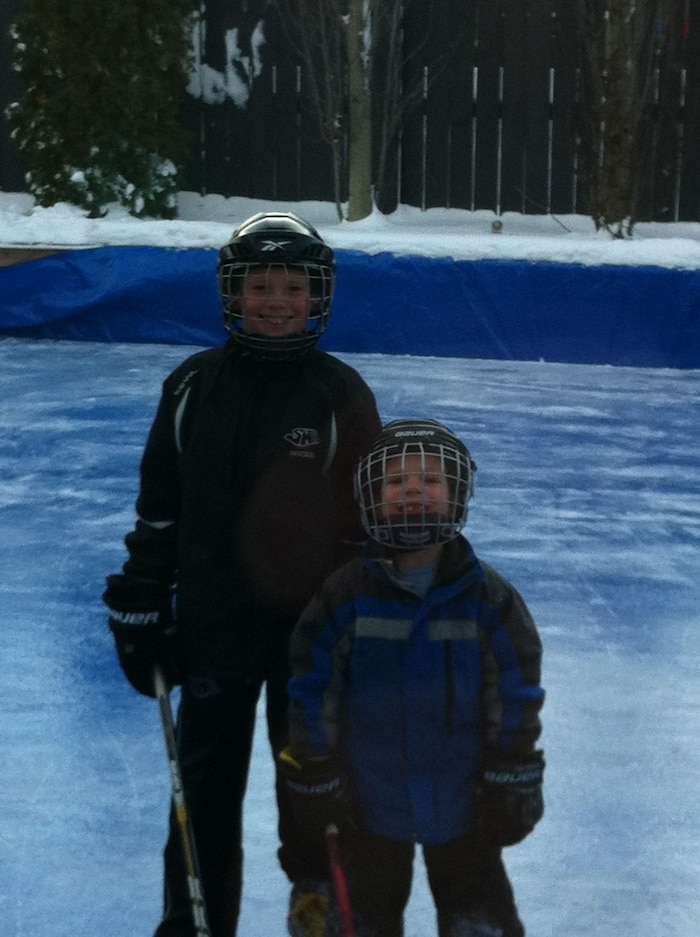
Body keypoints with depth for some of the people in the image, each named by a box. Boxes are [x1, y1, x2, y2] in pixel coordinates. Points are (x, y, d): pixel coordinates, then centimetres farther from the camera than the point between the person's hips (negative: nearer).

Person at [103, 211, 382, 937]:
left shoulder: (341, 394, -7)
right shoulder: (193, 387, -3)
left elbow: (369, 514, -3)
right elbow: (158, 510, 4)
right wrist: (140, 609, 4)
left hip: (314, 629, -1)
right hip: (211, 626, 1)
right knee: (203, 791, 8)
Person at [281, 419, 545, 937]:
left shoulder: (489, 599, -12)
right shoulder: (344, 598, -13)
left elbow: (515, 704, -4)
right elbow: (312, 699, -5)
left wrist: (514, 786, -3)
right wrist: (314, 780, -3)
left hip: (463, 798, 0)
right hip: (371, 801, 0)